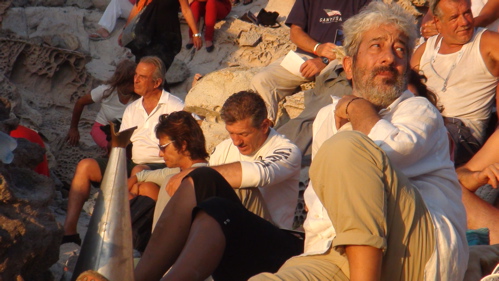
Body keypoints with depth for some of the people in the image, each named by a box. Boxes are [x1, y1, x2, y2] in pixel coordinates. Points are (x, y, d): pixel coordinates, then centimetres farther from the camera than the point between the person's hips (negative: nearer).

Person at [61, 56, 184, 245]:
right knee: (85, 166, -11)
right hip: (132, 164, 6)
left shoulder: (175, 107, 0)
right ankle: (69, 231, -20)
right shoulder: (131, 109, 19)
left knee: (139, 172, -39)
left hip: (161, 165, -6)